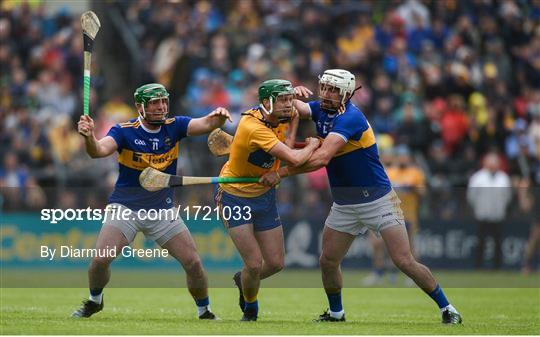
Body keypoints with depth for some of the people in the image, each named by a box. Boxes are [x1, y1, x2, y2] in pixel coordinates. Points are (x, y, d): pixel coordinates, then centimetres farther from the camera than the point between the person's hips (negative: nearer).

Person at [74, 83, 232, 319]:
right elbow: (100, 150, -29)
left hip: (161, 210, 3)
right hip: (125, 207, -3)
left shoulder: (173, 126, -3)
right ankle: (94, 301, 16)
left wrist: (218, 118, -40)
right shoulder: (125, 131, -12)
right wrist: (89, 137, -52)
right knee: (100, 260, -15)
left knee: (193, 262, -3)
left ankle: (204, 311, 20)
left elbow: (206, 125, -17)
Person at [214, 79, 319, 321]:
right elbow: (294, 159, -36)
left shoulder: (282, 117, -8)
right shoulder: (253, 127, -33)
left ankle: (243, 280, 38)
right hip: (235, 197, -7)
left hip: (264, 195, 7)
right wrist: (312, 145, -16)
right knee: (254, 263, -11)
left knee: (275, 263, 5)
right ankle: (250, 311, 18)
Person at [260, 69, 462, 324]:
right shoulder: (321, 110, 2)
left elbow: (321, 159, -34)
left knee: (404, 262, -11)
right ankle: (336, 313, 28)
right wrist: (293, 92, -24)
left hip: (377, 200, -7)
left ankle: (446, 308, 0)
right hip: (344, 205, 7)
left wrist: (281, 173, -33)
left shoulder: (350, 118, -24)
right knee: (328, 261, 6)